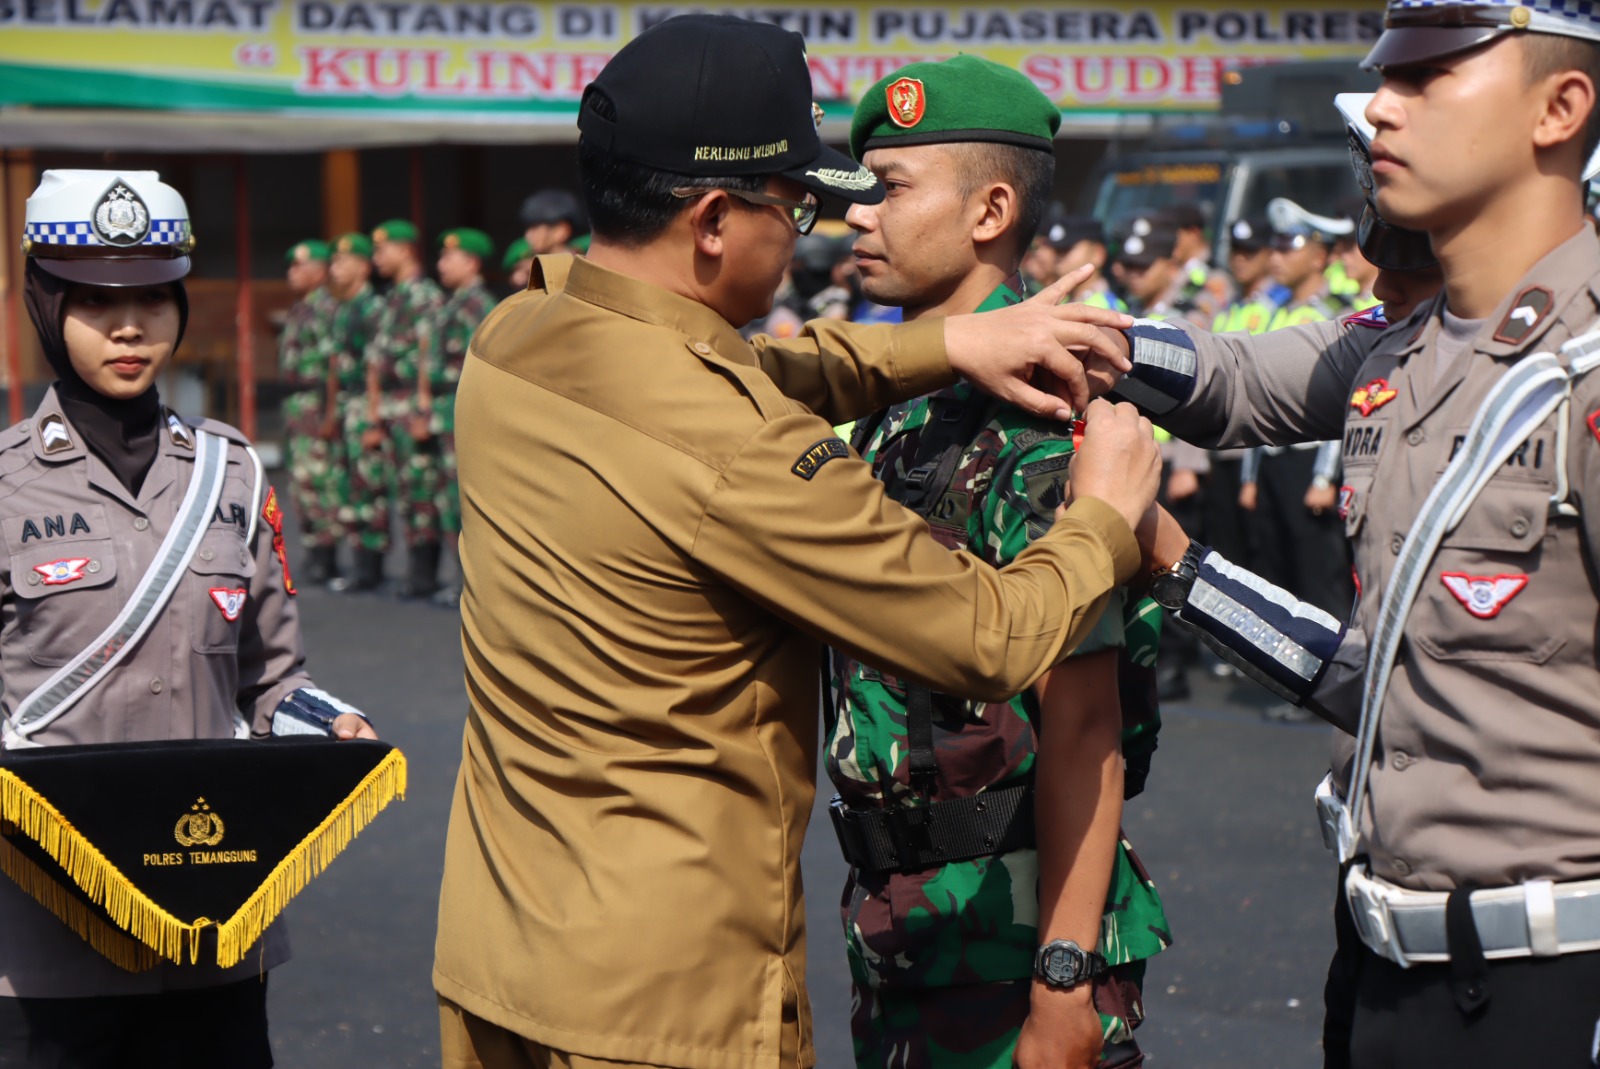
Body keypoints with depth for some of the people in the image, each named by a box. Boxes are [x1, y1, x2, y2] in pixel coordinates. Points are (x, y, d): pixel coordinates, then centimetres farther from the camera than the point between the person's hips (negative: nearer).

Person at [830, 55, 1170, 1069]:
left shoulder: (1042, 416, -17)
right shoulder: (898, 403, 10)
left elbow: (1081, 719, -20)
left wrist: (1066, 984, -23)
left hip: (1014, 935, -8)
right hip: (897, 933, 8)